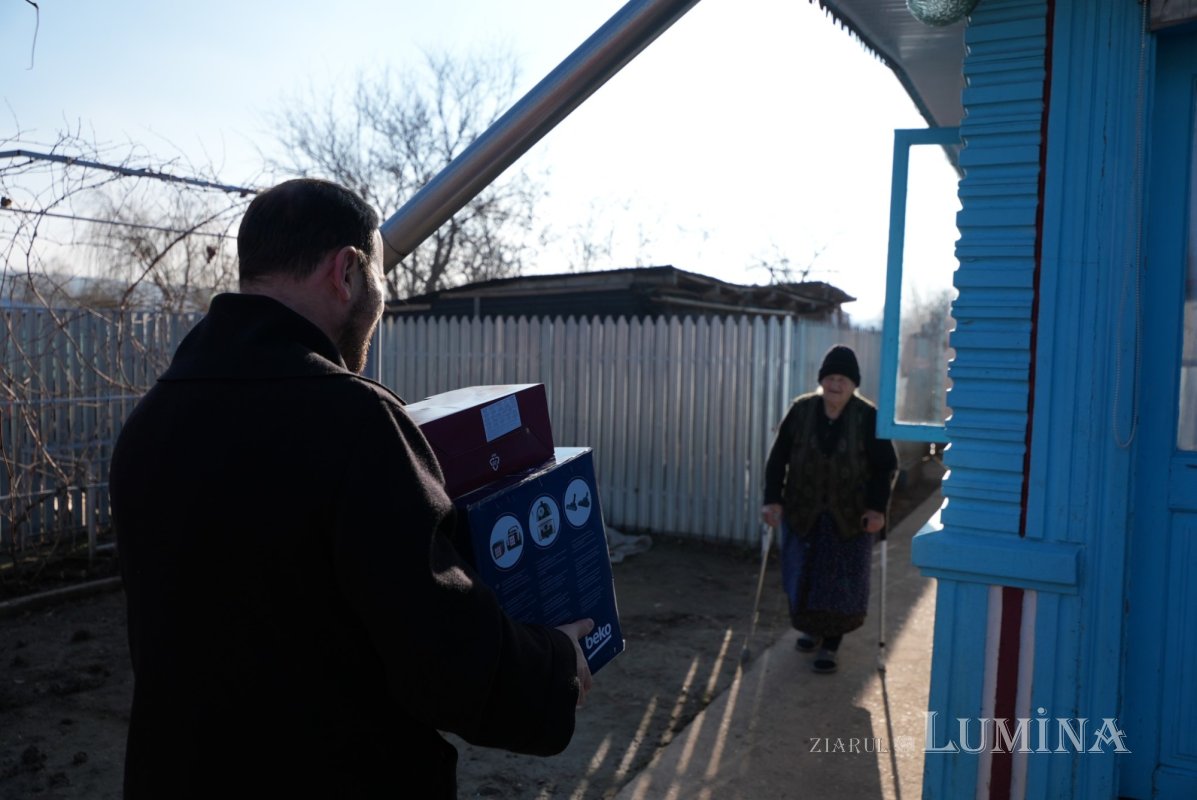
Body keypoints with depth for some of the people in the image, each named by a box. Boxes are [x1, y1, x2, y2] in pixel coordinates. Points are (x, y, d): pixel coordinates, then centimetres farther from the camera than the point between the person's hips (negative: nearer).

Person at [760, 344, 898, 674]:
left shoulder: (868, 417, -10)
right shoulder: (801, 410, -5)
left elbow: (886, 465, -5)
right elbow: (778, 457, -1)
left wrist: (878, 508, -15)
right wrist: (772, 499, -9)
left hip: (849, 516, -2)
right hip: (802, 511, 2)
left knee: (841, 581, 3)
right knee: (801, 576, 11)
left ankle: (831, 644, 18)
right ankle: (811, 628, 36)